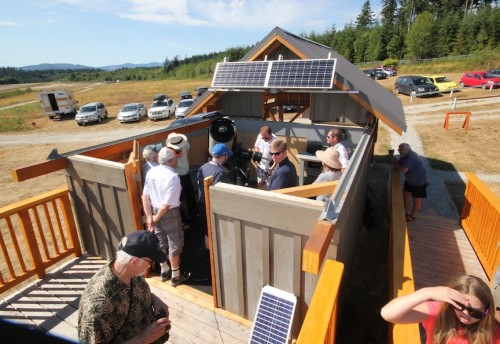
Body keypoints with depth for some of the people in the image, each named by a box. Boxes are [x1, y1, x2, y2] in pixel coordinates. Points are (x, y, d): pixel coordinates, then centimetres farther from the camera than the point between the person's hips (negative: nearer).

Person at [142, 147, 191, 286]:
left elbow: (145, 196, -5)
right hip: (170, 213, -7)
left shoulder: (151, 172, -4)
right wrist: (155, 218, -11)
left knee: (161, 242, 23)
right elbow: (167, 205, -26)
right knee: (175, 244, 12)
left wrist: (149, 217, -5)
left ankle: (164, 271, 42)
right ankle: (176, 276, 28)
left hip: (154, 211, 7)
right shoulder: (173, 177, -25)